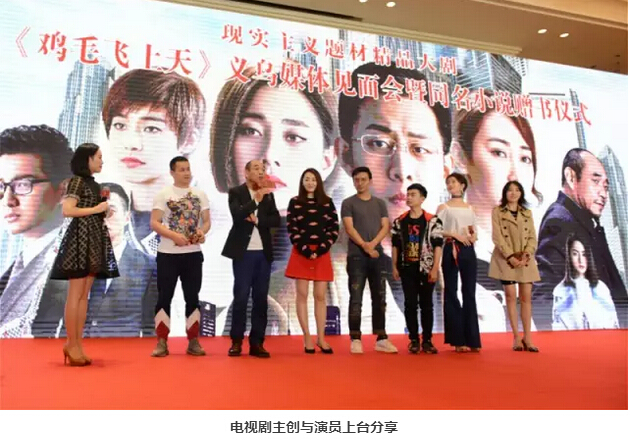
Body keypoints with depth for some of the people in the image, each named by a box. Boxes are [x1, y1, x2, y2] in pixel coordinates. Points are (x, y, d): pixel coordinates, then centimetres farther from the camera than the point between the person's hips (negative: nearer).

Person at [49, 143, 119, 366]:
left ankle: (76, 344, 13)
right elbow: (67, 210, -18)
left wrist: (104, 212, 7)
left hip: (94, 239, 9)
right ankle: (72, 345, 2)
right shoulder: (77, 181, -7)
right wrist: (97, 209, -12)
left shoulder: (92, 184, 18)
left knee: (84, 295, 8)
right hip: (80, 238, -9)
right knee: (75, 295, -5)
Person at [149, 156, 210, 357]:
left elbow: (207, 221, 9)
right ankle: (162, 342, 10)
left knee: (192, 297, 7)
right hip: (168, 253, -2)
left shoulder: (200, 194, 8)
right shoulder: (163, 194, -1)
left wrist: (202, 231, -14)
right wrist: (174, 235, -22)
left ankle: (193, 342, 16)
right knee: (164, 297, 1)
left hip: (193, 253, 3)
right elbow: (154, 223, -8)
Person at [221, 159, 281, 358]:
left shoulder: (268, 195, 13)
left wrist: (257, 220, -11)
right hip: (243, 252, -4)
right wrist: (256, 199, -23)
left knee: (261, 298, 4)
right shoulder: (236, 192, 0)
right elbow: (238, 215, -17)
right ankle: (236, 341, 10)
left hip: (264, 252, 4)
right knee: (241, 297, -1)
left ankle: (256, 342, 11)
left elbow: (276, 220, 3)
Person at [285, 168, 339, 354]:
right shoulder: (295, 202, 4)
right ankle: (307, 338, 7)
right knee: (302, 295, 0)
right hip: (301, 254, -1)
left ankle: (321, 338, 11)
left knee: (320, 296, 4)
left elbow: (335, 228, 2)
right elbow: (291, 230, -3)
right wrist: (306, 250, -12)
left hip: (322, 254, 1)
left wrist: (321, 249, -9)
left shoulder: (327, 202, 7)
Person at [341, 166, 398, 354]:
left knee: (379, 298, 6)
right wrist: (364, 246, -18)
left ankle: (381, 339, 12)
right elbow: (349, 228, -7)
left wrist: (372, 244, -13)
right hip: (356, 256, -3)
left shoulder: (380, 203, 14)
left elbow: (386, 227, 4)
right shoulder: (348, 203, 4)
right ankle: (355, 340, 1)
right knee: (356, 299, -4)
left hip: (377, 255, 4)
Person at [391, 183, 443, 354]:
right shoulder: (399, 221, 7)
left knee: (426, 305, 5)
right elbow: (395, 245, 10)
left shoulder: (433, 221, -3)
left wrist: (435, 268, -12)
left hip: (426, 269, -2)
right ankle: (414, 340, 12)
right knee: (410, 304, 3)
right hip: (407, 269, 2)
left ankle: (427, 340, 14)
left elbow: (438, 246, -6)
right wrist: (394, 266, 4)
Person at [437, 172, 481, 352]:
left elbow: (474, 231, 17)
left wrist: (473, 237, -5)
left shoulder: (470, 208, 16)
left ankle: (472, 339, 8)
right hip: (451, 250, -3)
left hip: (468, 250, 4)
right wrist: (456, 235, -15)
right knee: (451, 293, -2)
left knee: (469, 293, 3)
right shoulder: (444, 207, 5)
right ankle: (458, 339, 3)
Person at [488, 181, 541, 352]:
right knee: (511, 296, -2)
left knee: (526, 297, 1)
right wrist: (510, 256, -15)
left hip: (525, 259, 3)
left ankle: (527, 338, 6)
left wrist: (526, 255, -11)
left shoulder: (527, 213, 13)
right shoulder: (497, 212, 1)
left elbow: (532, 237, 5)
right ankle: (516, 338, 3)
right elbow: (497, 237, -7)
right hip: (506, 259, -3)